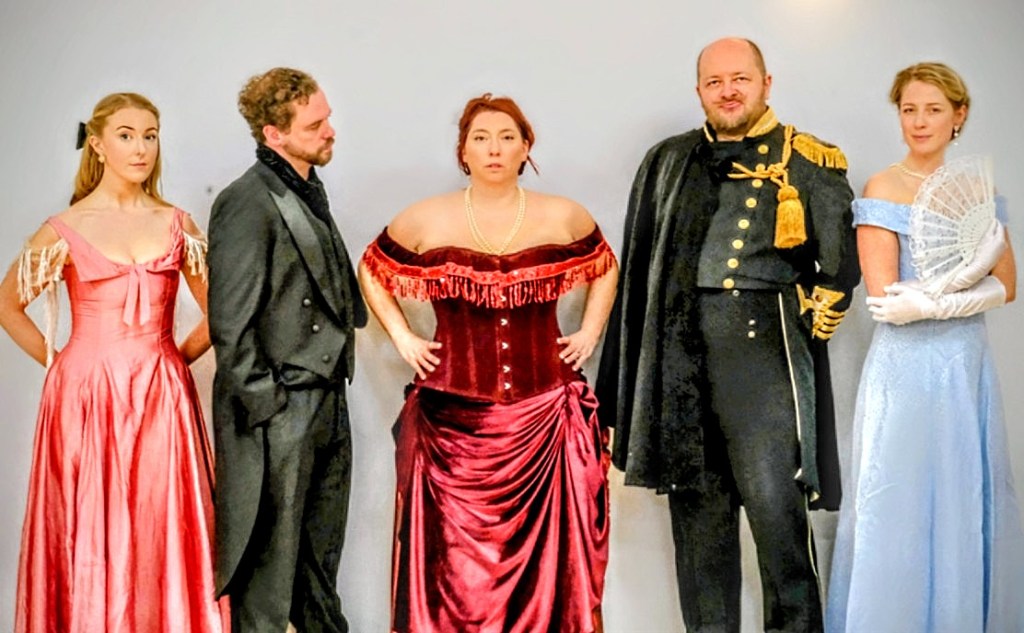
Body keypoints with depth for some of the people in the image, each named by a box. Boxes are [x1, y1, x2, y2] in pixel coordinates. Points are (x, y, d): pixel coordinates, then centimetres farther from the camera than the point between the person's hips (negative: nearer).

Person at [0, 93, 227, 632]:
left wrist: (179, 357, 4)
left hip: (162, 399, 2)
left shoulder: (176, 224, 7)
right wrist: (57, 361, 3)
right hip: (87, 399, -2)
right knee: (92, 535, 3)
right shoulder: (65, 229, 0)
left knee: (162, 535, 4)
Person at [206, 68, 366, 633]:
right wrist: (266, 406, -17)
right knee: (272, 558, 5)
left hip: (329, 402, 8)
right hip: (279, 413, -8)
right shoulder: (247, 204, -17)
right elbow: (229, 326, -19)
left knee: (322, 552, 22)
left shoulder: (309, 188, 10)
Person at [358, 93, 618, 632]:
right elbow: (371, 271, 17)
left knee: (548, 556, 2)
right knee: (455, 564, 2)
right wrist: (402, 338, 7)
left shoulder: (563, 217, 4)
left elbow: (605, 267, 22)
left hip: (546, 414, 1)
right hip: (452, 416, -1)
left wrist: (590, 333, 11)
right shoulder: (426, 220, 2)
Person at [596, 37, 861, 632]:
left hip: (765, 343, -3)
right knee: (697, 509, 8)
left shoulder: (809, 164, 6)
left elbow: (840, 264, 5)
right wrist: (621, 378, 11)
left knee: (776, 505, -9)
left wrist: (811, 322, -1)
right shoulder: (668, 162, 16)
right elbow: (638, 267, 15)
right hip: (680, 353, 4)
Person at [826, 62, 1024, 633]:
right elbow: (884, 297, -13)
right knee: (902, 503, 2)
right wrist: (969, 272, -17)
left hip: (968, 362, 4)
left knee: (967, 498, 10)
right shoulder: (883, 189, -5)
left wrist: (932, 302, -10)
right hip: (906, 365, -4)